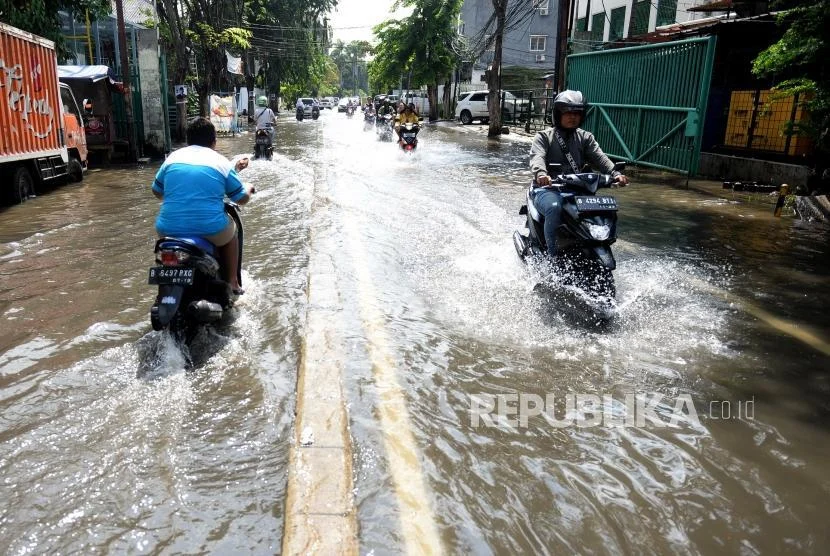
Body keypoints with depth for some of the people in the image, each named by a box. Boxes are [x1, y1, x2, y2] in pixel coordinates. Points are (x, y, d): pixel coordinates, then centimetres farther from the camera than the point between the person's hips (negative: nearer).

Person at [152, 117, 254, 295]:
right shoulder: (222, 162, 4)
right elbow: (242, 199, 10)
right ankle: (232, 282, 31)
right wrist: (249, 190, 33)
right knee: (231, 230, 31)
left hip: (169, 230, 2)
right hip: (210, 230, -2)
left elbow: (157, 191, 20)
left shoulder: (173, 157, 10)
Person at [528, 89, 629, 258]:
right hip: (548, 188, -3)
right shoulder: (544, 137, 6)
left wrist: (615, 173, -22)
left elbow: (599, 157, -1)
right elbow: (537, 156, -15)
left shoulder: (585, 138, 17)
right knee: (554, 208, -37)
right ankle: (554, 256, -26)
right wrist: (541, 173, -39)